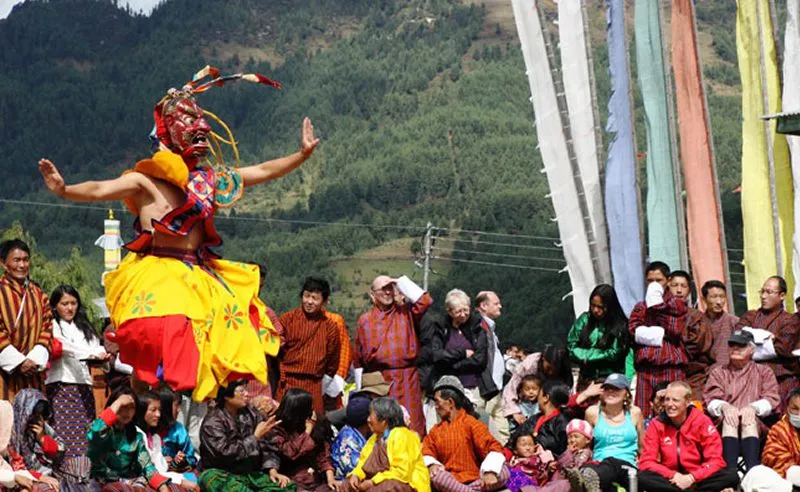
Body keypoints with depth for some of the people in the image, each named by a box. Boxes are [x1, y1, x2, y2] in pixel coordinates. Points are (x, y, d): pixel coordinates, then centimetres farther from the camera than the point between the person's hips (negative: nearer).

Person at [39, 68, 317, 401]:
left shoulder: (210, 178, 13)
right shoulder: (147, 180, -2)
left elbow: (263, 171, 24)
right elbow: (99, 190, -14)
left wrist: (302, 155, 26)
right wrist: (65, 190, -33)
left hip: (201, 279, 6)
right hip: (156, 279, -6)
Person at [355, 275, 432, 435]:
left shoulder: (405, 313, 10)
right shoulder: (365, 320, 10)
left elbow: (425, 301, -9)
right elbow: (359, 358, 12)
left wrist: (402, 283, -3)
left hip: (406, 381, -1)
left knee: (410, 423, -6)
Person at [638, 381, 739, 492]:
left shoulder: (702, 421, -5)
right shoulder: (657, 425, -1)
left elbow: (715, 460, -8)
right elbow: (646, 462, -5)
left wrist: (691, 478, -22)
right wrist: (673, 475, -20)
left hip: (698, 480, -1)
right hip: (670, 481, 1)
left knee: (731, 476, -27)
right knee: (641, 478, -29)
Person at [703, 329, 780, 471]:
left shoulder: (764, 372, 22)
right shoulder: (718, 372, 23)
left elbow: (772, 400, 5)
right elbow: (711, 401, 7)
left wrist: (753, 407, -18)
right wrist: (724, 407, -19)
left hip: (757, 425, 0)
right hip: (723, 427, 0)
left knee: (750, 419, -34)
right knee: (729, 419, -34)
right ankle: (731, 471, -53)